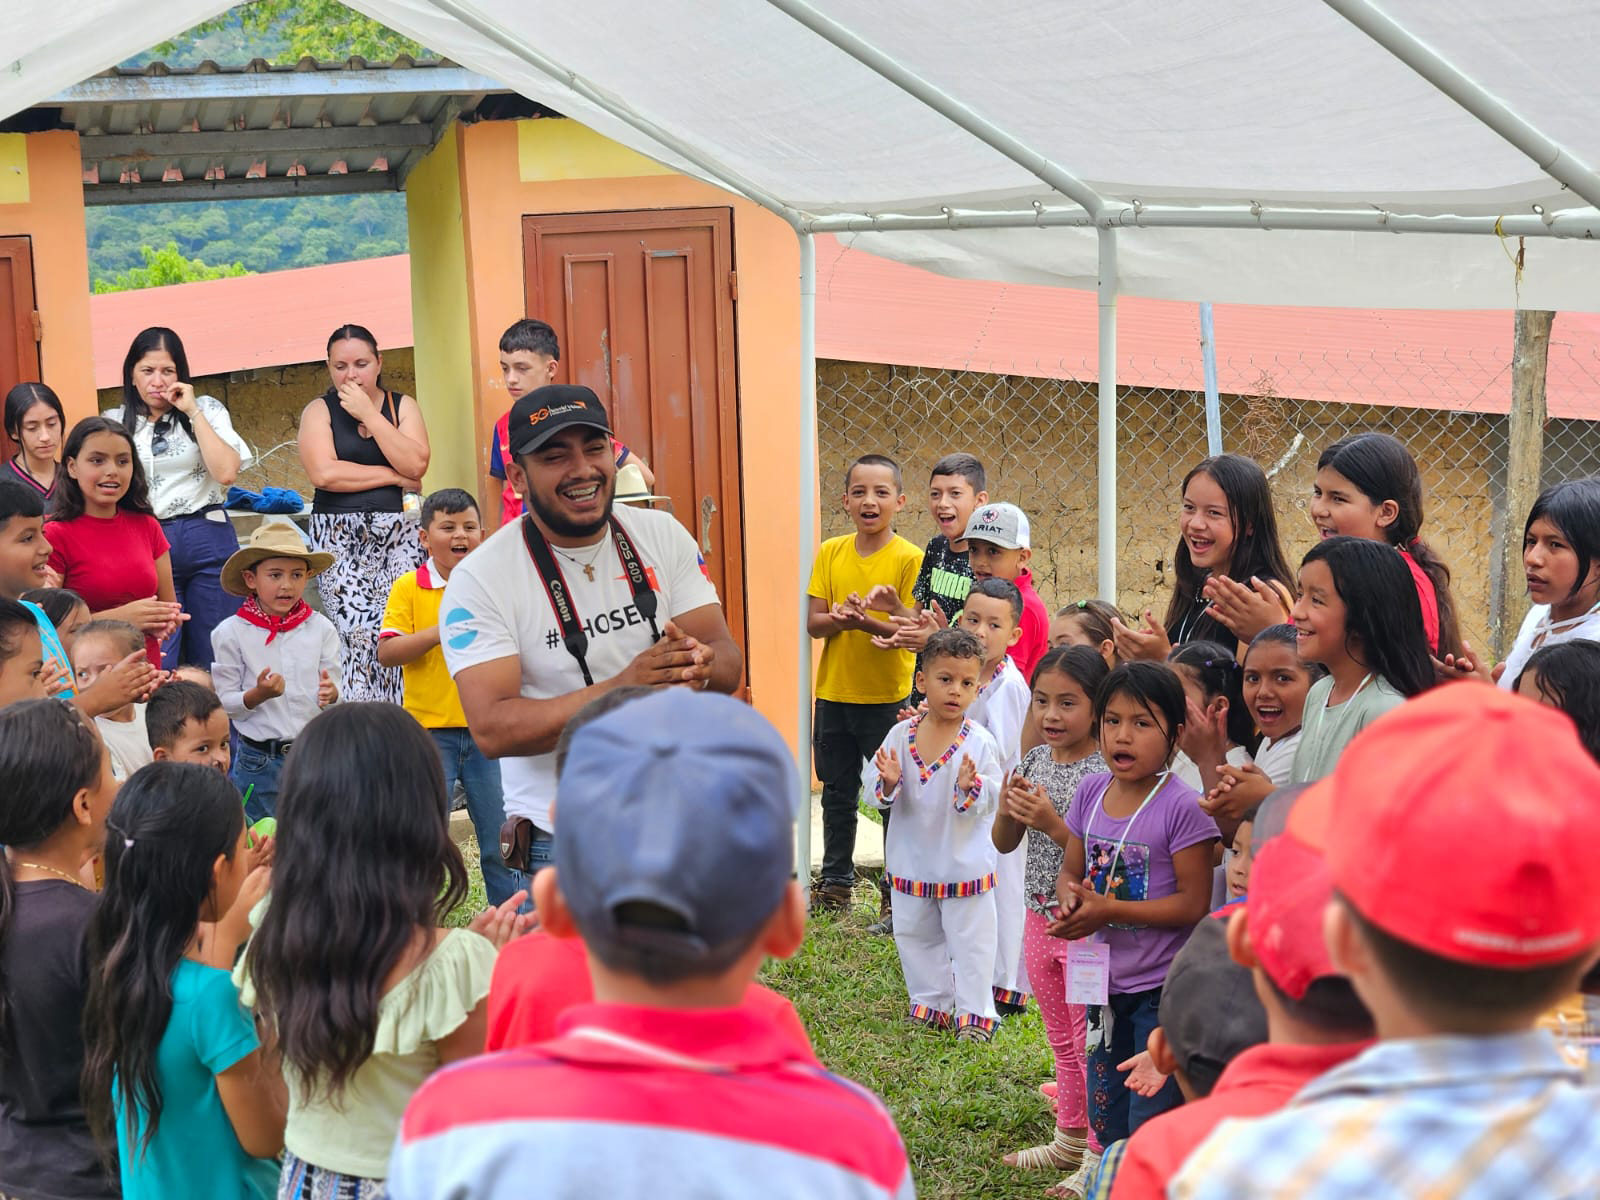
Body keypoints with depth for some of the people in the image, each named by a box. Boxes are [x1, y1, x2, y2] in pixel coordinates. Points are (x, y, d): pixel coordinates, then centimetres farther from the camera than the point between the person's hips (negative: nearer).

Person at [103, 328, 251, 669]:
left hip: (207, 540, 0)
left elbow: (226, 472, -9)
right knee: (157, 664, -7)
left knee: (214, 659, 5)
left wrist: (192, 411, -6)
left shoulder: (207, 410, 7)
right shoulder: (115, 422, 10)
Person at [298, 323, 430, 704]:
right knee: (358, 635, -14)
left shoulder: (402, 406, 12)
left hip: (398, 534, 2)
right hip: (339, 539, -1)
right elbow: (324, 473, -9)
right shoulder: (319, 411, 8)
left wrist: (368, 413, -6)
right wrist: (395, 477, -5)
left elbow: (415, 464, -6)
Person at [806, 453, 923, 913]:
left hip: (889, 698, -4)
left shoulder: (909, 559, -9)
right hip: (834, 694, 4)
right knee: (838, 793, 15)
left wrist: (866, 622, -29)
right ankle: (836, 882, 28)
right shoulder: (829, 553, 3)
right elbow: (813, 623, 0)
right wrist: (839, 618, -20)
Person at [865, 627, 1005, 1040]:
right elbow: (875, 789, -2)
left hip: (965, 863, -4)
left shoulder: (980, 742, -12)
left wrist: (971, 787, -34)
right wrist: (887, 782, -23)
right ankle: (931, 1004, 32)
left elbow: (992, 799, -14)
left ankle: (974, 1012, 18)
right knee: (915, 936, 16)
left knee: (970, 940, 6)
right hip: (911, 861, 4)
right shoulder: (901, 735, -4)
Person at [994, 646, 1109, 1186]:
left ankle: (1100, 1154, 12)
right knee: (1061, 1040, 20)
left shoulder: (1103, 772, -16)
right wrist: (1008, 807, -11)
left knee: (1089, 1042, 1)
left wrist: (1051, 823, -27)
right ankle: (1070, 1138, 33)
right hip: (1040, 917, 7)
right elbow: (1004, 843, 9)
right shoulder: (1035, 761, 5)